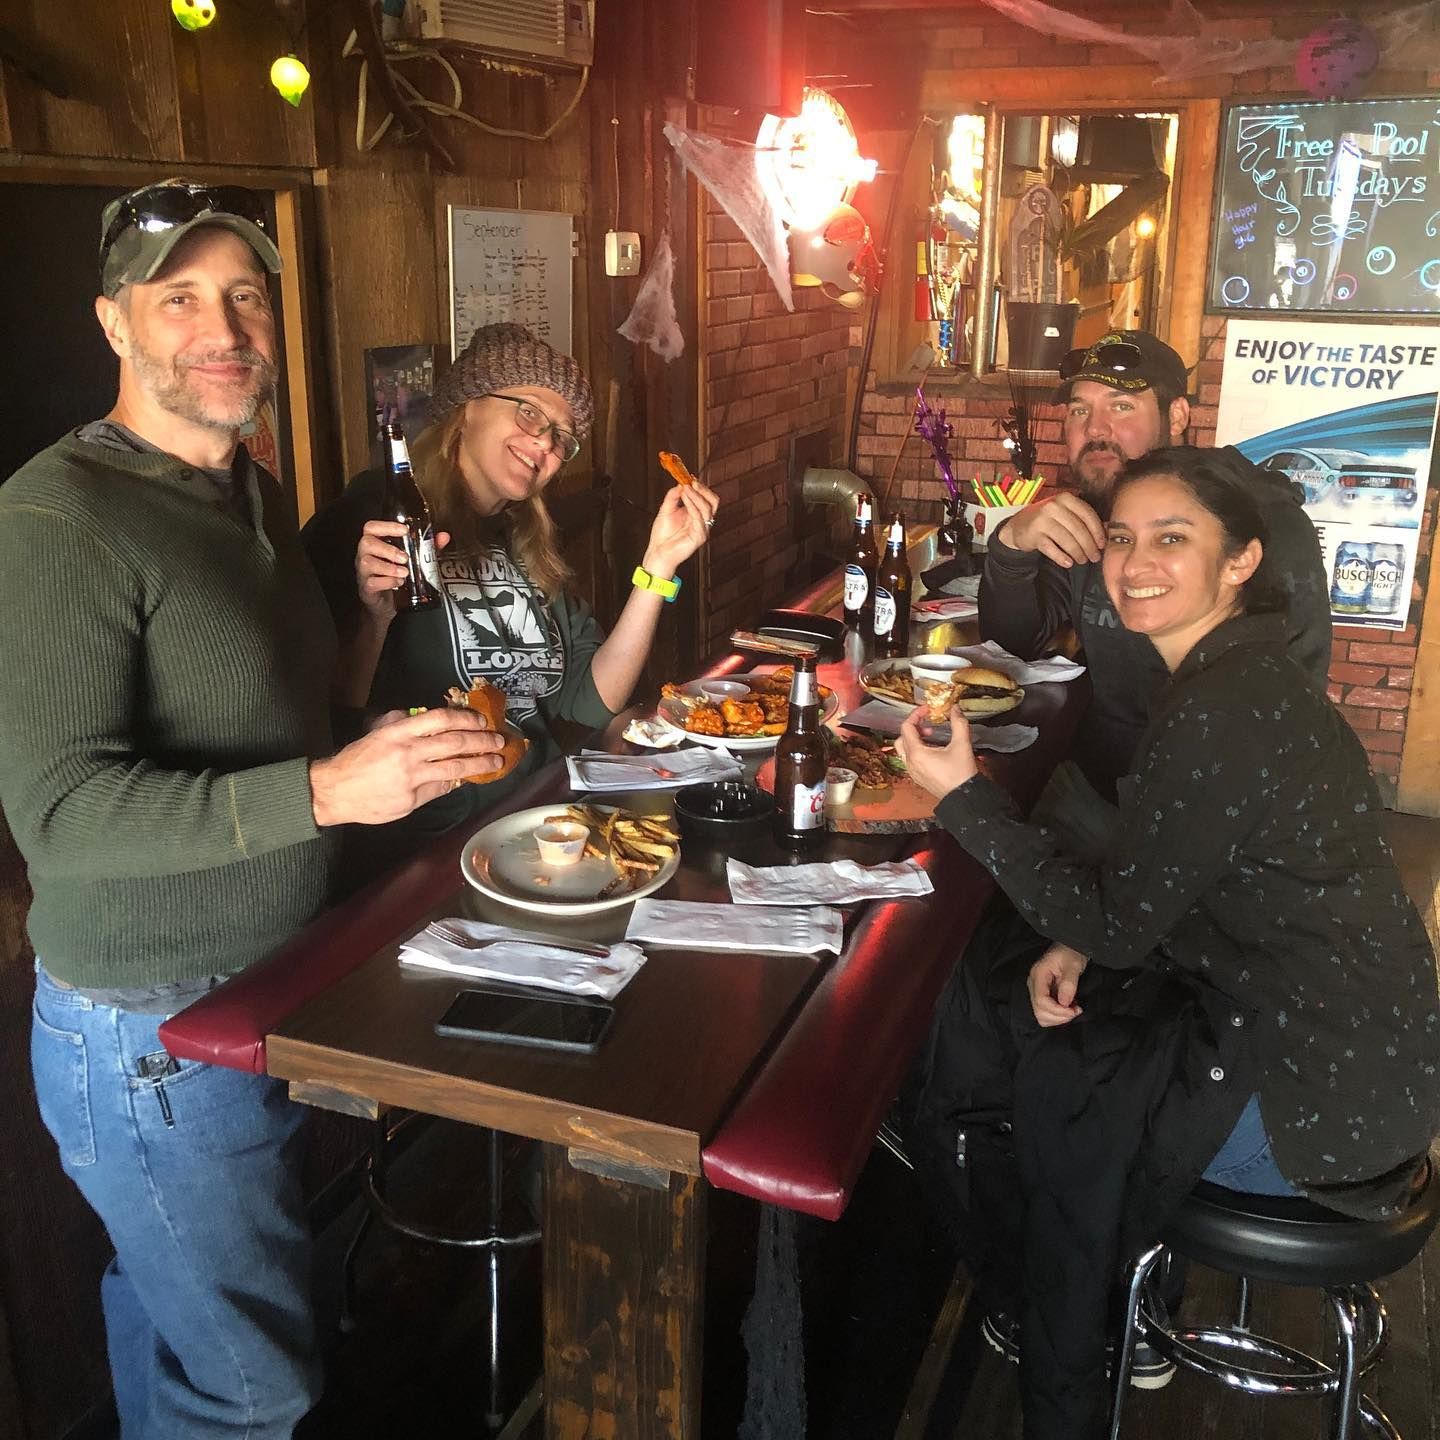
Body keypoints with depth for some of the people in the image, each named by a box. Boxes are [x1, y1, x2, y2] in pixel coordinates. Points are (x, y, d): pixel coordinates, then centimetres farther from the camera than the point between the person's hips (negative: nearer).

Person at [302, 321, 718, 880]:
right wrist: (374, 619, -27)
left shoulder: (524, 547, 16)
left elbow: (593, 700, 6)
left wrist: (660, 563, 0)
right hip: (416, 856, -7)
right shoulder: (373, 523, -6)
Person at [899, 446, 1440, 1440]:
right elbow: (1161, 893, 11)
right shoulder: (1249, 677, 5)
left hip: (1315, 1099, -9)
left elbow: (1118, 921, -20)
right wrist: (1080, 945, -3)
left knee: (1039, 1082, 4)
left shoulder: (1217, 717, -26)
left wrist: (965, 793, -17)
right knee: (1029, 1036, 15)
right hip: (1341, 1044, 9)